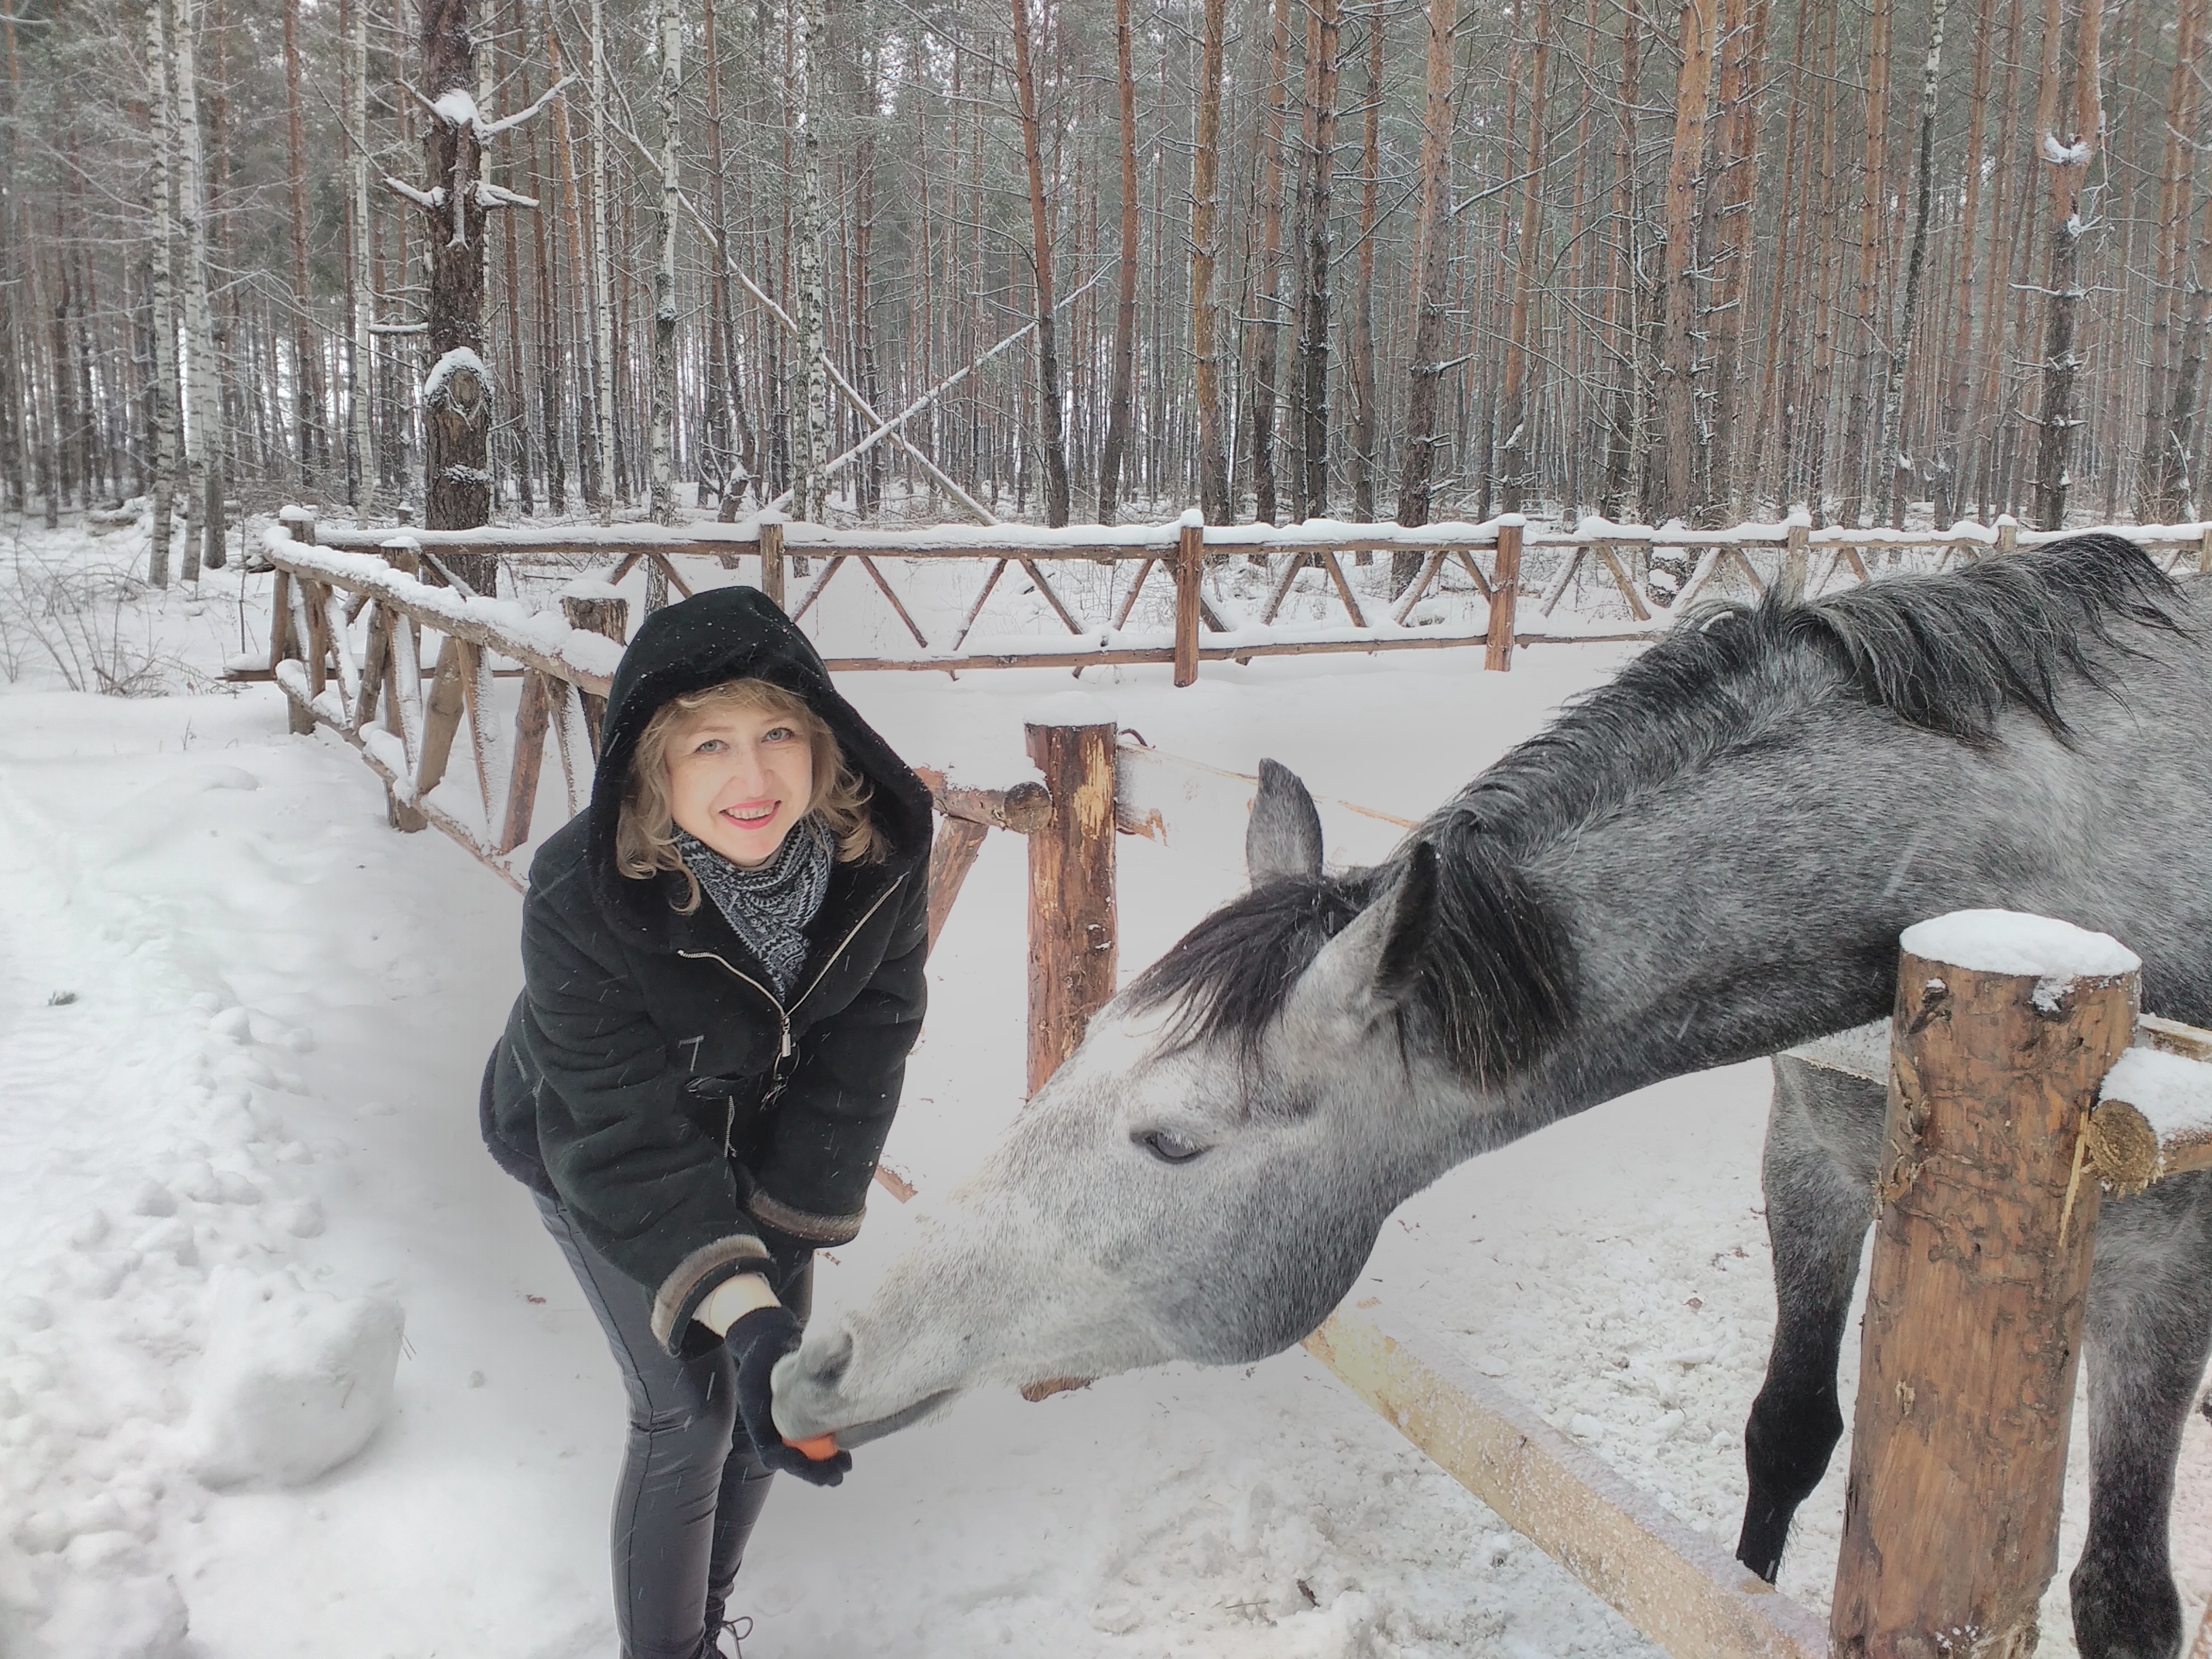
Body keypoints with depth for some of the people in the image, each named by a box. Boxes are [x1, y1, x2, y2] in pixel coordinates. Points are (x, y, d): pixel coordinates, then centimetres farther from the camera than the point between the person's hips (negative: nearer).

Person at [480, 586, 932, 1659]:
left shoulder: (878, 848, -29)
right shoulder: (579, 900, -38)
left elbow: (864, 1046, -17)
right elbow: (623, 1140, -35)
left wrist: (788, 1223, -16)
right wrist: (741, 1307, -45)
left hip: (759, 1138, 4)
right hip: (596, 1158, -4)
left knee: (768, 1400, 11)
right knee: (689, 1411, -5)